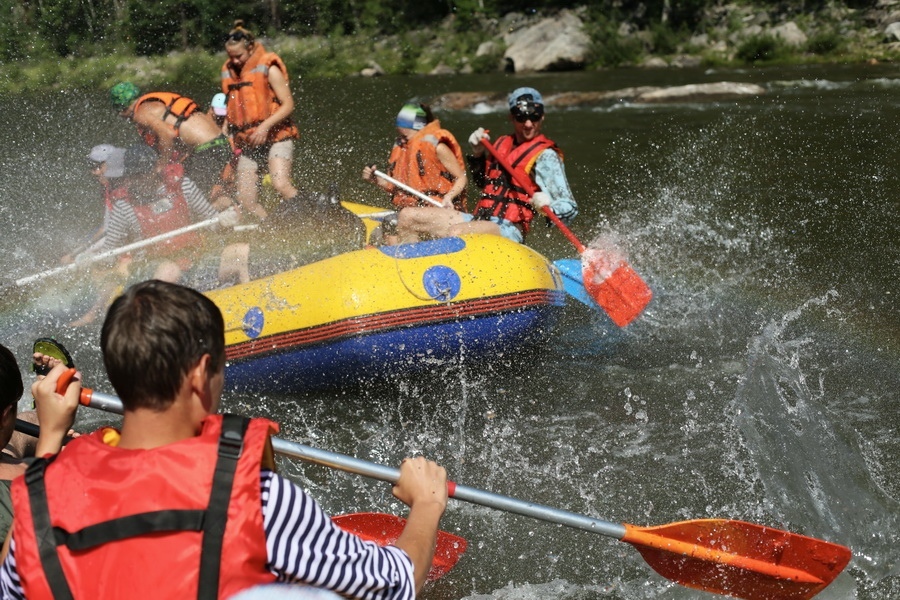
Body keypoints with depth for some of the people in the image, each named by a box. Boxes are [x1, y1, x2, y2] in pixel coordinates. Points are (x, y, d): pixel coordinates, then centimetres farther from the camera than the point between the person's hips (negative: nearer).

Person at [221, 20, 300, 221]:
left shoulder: (268, 69, -7)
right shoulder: (228, 72, 11)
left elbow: (288, 104, -11)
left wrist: (265, 126, -23)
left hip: (276, 138, -6)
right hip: (247, 144, 6)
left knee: (281, 185, -28)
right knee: (246, 201, -4)